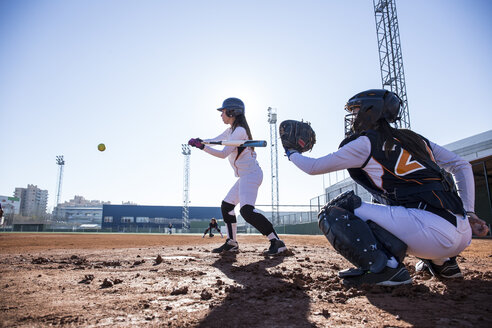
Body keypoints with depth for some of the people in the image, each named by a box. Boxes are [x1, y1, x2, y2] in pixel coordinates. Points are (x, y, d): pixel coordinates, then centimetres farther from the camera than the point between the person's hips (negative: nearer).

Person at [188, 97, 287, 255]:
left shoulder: (239, 131, -15)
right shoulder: (231, 130, 15)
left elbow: (223, 154, -17)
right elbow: (214, 140, 24)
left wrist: (202, 146, -15)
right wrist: (199, 141, 7)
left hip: (251, 174, -11)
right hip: (245, 177, 11)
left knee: (247, 210, -25)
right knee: (226, 206, 15)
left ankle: (277, 242, -22)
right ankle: (231, 243, 24)